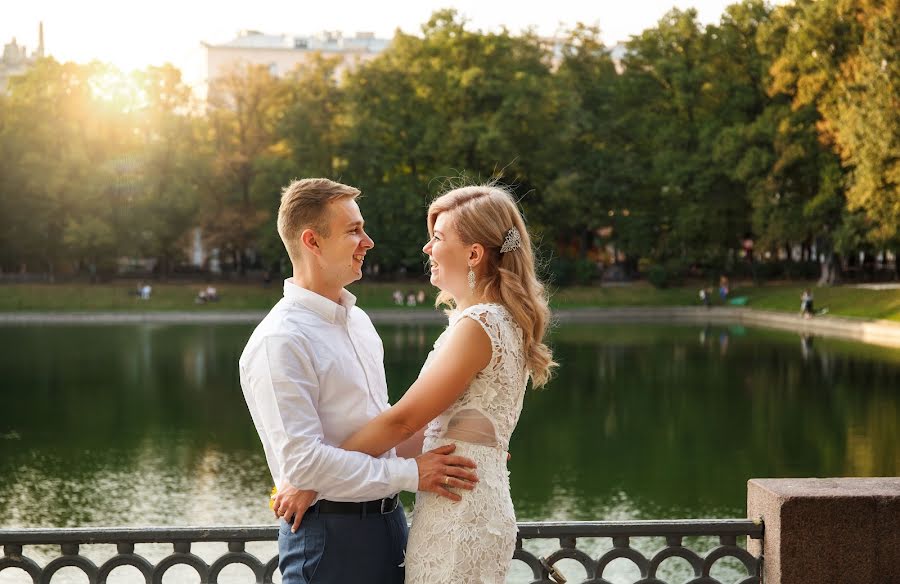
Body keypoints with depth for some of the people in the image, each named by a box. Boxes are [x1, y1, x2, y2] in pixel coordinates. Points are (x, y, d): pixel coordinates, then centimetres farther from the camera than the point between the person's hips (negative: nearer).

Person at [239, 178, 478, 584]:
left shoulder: (358, 321, 12)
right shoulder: (280, 342, -17)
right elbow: (303, 462, -23)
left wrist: (452, 443, 7)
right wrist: (411, 474, -20)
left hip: (387, 519, 8)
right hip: (330, 535, -8)